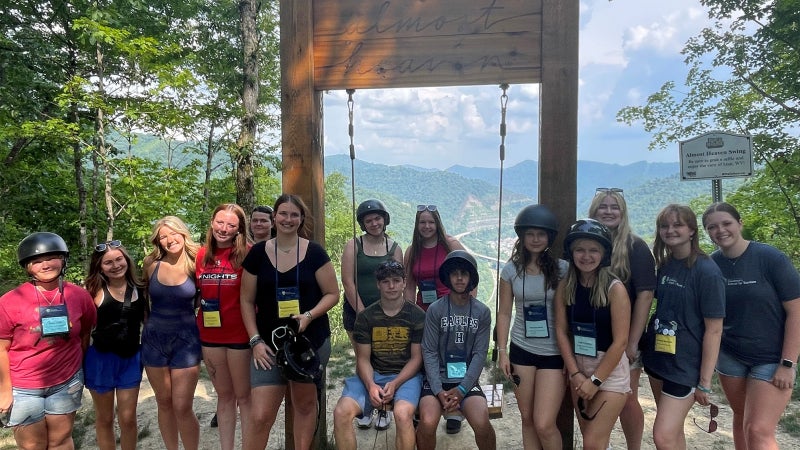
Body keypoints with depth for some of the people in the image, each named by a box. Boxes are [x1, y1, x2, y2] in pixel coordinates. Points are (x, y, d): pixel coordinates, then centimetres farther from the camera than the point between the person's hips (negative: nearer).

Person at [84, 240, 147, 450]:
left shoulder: (139, 288, -1)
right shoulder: (95, 291, -11)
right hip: (101, 359, -2)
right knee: (104, 419, 15)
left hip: (131, 358, 2)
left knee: (128, 419, 8)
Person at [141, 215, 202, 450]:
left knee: (182, 407, -3)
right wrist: (147, 320, 12)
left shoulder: (194, 263, -9)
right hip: (154, 339, 3)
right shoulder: (151, 263, -4)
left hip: (185, 340, -2)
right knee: (164, 404, 14)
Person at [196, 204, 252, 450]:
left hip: (240, 335, -5)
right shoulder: (202, 255, 4)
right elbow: (197, 293, 14)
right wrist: (195, 325, 10)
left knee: (244, 396, 7)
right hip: (210, 335, 5)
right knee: (224, 395, 17)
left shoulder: (247, 254, -10)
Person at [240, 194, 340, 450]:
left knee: (305, 404, 13)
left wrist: (309, 316, -16)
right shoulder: (258, 253, 1)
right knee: (260, 416, -4)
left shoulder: (314, 252, -3)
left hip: (311, 342, 0)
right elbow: (247, 300, 6)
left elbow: (332, 293, 0)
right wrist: (255, 340, -3)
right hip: (269, 345, 1)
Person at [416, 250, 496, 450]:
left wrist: (462, 389, -11)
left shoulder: (482, 312, 2)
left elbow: (480, 354, -1)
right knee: (427, 423, -26)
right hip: (437, 379, -1)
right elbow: (429, 352, -3)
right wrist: (439, 390, -13)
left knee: (481, 423, -26)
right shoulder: (435, 310, -3)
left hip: (467, 380, 1)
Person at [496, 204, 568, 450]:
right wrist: (502, 351, 1)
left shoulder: (562, 269, -6)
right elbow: (504, 313, 5)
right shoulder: (511, 270, 1)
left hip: (554, 353, -2)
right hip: (521, 350, 3)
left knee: (544, 425, -6)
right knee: (527, 419, 12)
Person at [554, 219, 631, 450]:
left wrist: (595, 380, -14)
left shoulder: (615, 289, -16)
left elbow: (620, 342, -17)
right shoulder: (565, 287, -3)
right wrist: (575, 373, -8)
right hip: (578, 368, 5)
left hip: (610, 371, -4)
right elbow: (561, 331, -1)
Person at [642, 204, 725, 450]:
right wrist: (643, 343, 8)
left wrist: (704, 381, -15)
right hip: (656, 359, 7)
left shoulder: (707, 271, -14)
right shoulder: (664, 266, 6)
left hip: (685, 365, -7)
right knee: (673, 430, 17)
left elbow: (714, 330, -15)